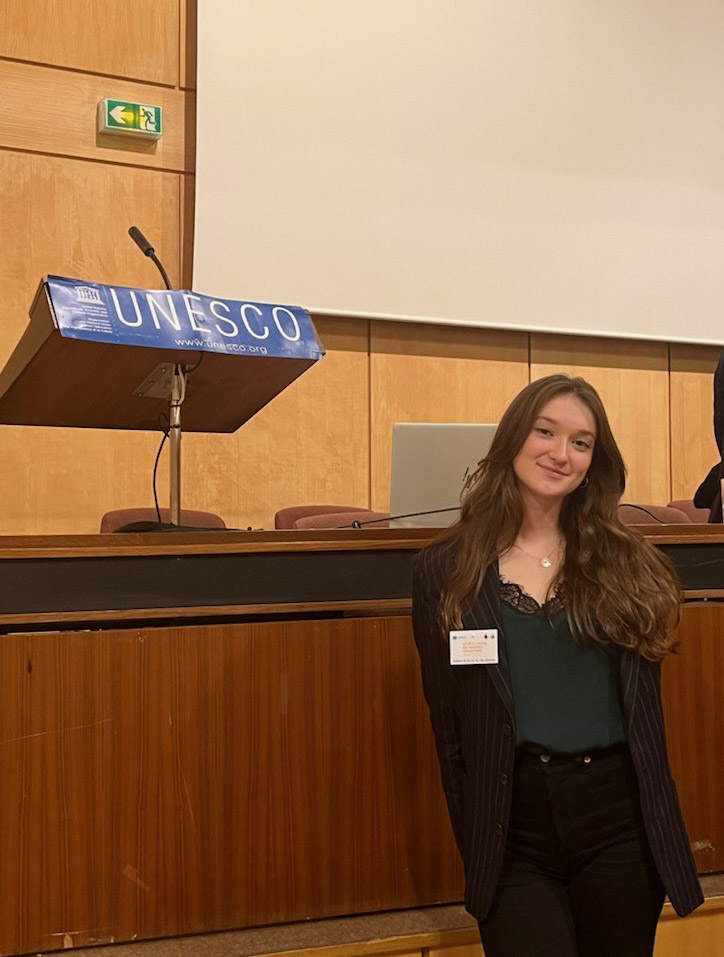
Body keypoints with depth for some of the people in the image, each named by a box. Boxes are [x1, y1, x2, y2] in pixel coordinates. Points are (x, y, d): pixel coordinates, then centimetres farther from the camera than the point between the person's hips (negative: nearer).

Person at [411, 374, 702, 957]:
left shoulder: (624, 562, 3)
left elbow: (644, 704, 6)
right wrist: (472, 843, 0)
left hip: (619, 816, 2)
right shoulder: (445, 571, 0)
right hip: (512, 827, -1)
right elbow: (447, 721, 2)